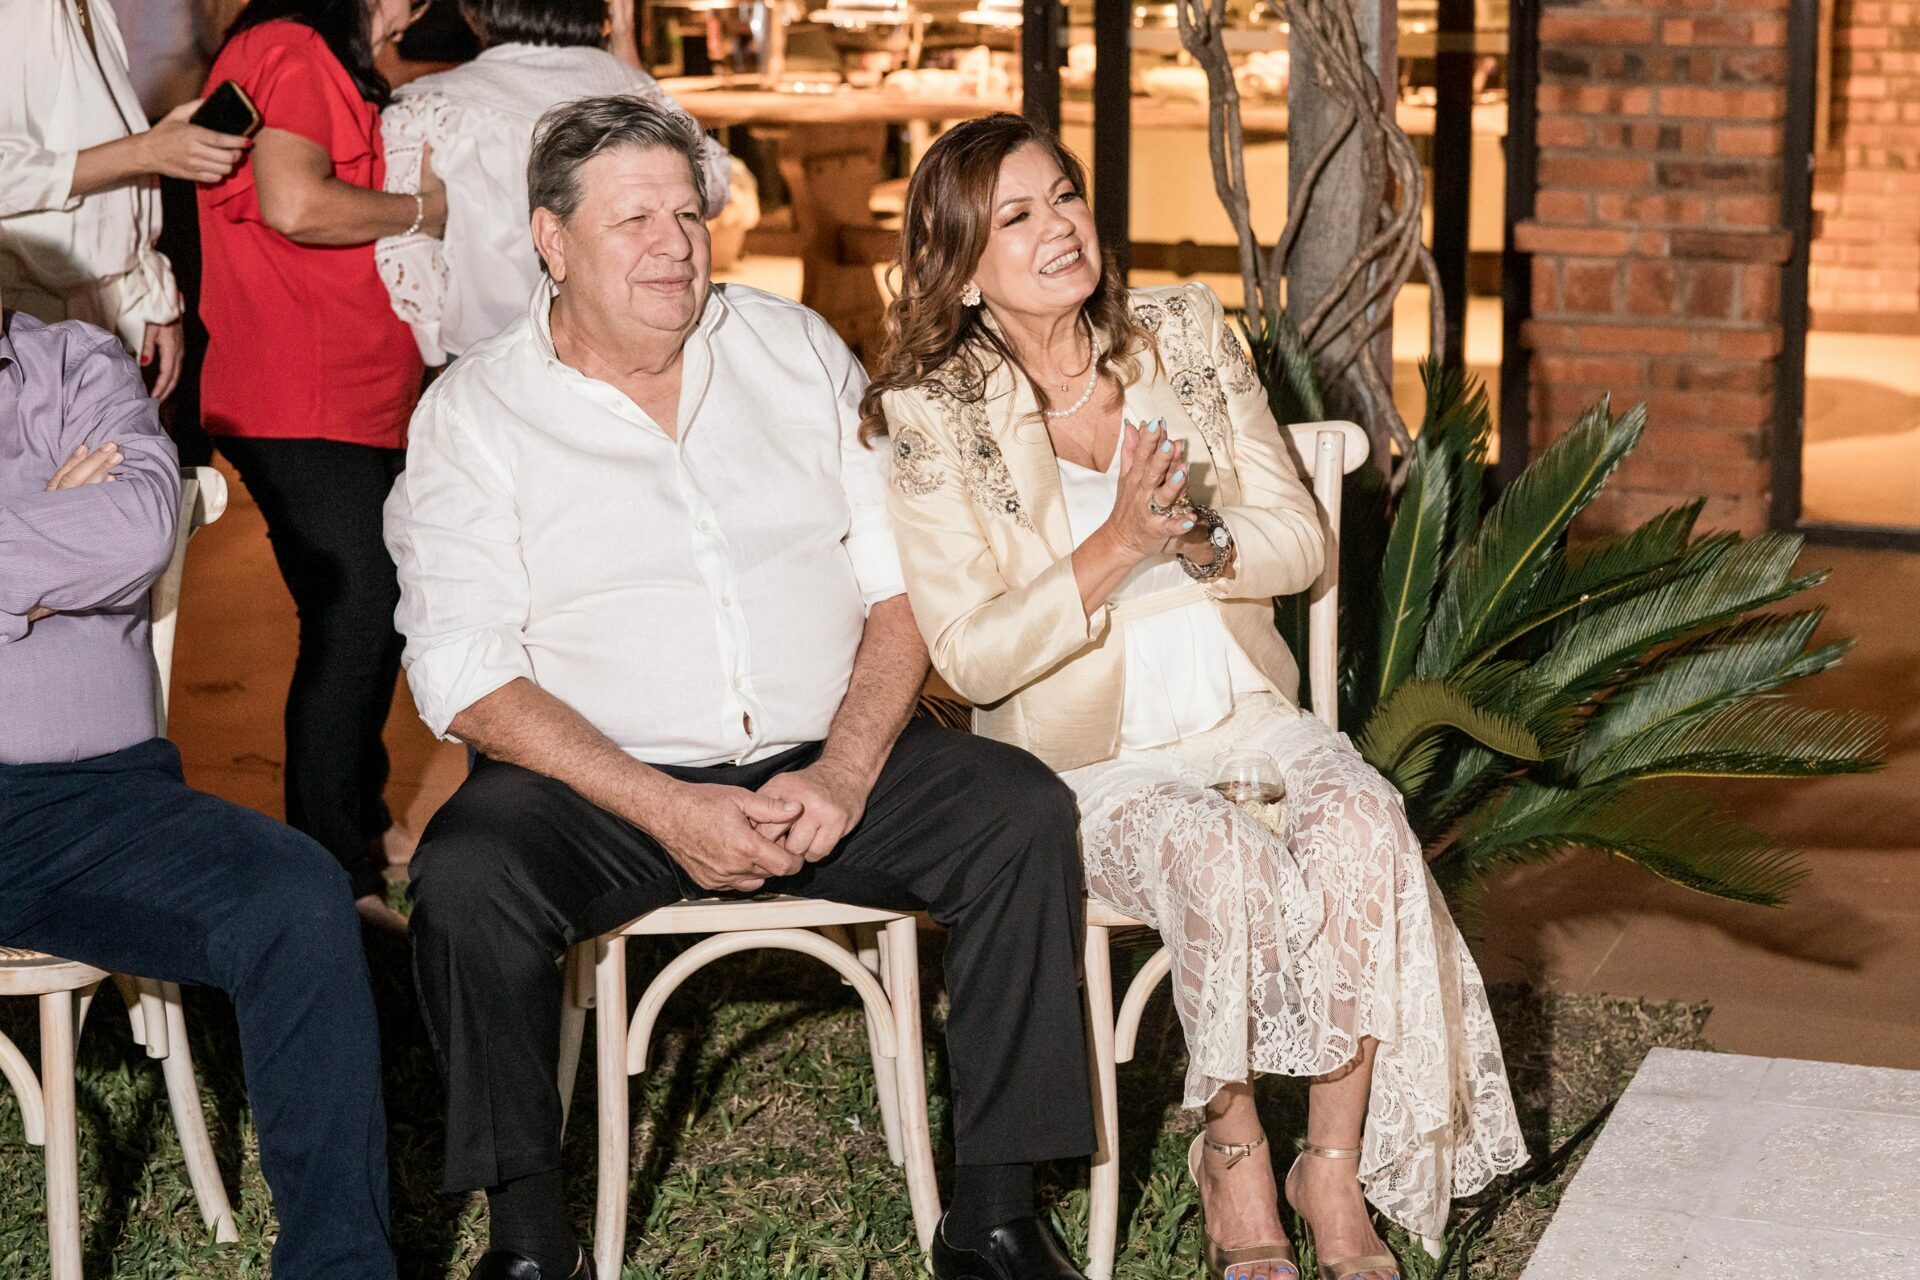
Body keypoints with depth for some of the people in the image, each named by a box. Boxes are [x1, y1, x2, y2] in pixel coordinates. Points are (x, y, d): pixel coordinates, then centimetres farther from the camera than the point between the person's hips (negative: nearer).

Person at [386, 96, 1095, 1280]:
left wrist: (843, 774, -11)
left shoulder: (799, 351, 10)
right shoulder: (472, 415, 0)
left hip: (828, 762, 3)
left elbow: (904, 582, 6)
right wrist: (663, 810, -20)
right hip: (603, 783, -2)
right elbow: (467, 677, -9)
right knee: (466, 876, -32)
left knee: (1023, 813, -22)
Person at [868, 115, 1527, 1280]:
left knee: (1368, 830, -27)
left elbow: (1304, 540, 5)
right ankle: (1235, 1156, -9)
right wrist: (1118, 545, -23)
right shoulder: (930, 418, -6)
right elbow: (973, 656, -12)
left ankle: (1337, 1170, -15)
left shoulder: (1185, 334, 5)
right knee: (1229, 865, -33)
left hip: (1245, 713, 4)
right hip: (1086, 759, -3)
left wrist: (1202, 540, -17)